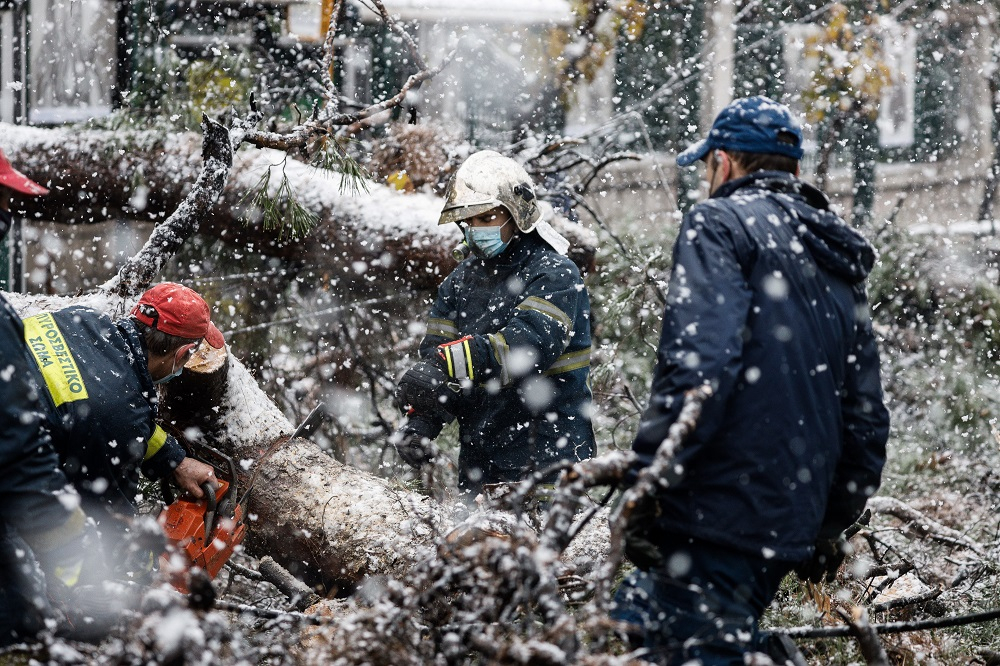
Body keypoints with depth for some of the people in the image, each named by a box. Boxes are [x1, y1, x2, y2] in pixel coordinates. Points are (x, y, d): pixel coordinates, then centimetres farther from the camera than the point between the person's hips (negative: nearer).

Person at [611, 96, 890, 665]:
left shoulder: (722, 224, -3)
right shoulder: (839, 265, 22)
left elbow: (698, 362, -18)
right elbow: (866, 413, 23)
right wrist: (833, 524, 31)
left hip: (723, 515, -8)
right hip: (793, 527, 8)